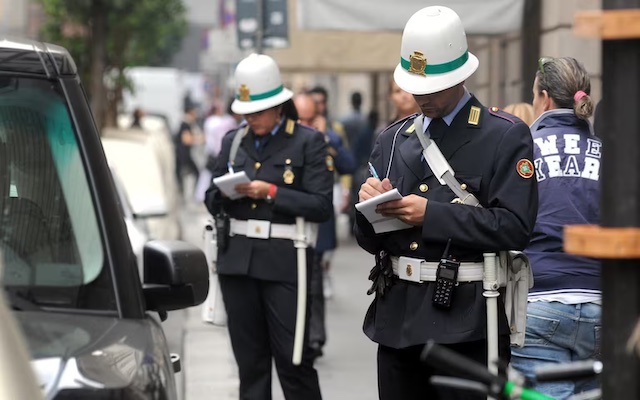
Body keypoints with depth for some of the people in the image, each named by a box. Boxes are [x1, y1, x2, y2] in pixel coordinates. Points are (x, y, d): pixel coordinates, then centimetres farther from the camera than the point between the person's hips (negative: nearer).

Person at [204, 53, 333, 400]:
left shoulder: (308, 142, 0)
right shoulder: (233, 141, 14)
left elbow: (321, 206, -7)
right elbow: (211, 200, 14)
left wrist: (271, 193, -14)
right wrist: (226, 192, -8)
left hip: (284, 260, -4)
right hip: (237, 259, 4)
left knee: (293, 358, -4)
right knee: (250, 358, 8)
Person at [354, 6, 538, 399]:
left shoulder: (507, 136, -2)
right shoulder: (393, 139, 14)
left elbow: (514, 227, -15)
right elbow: (370, 240, 16)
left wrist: (431, 214, -16)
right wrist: (370, 206, -7)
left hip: (466, 323, -5)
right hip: (397, 318, 5)